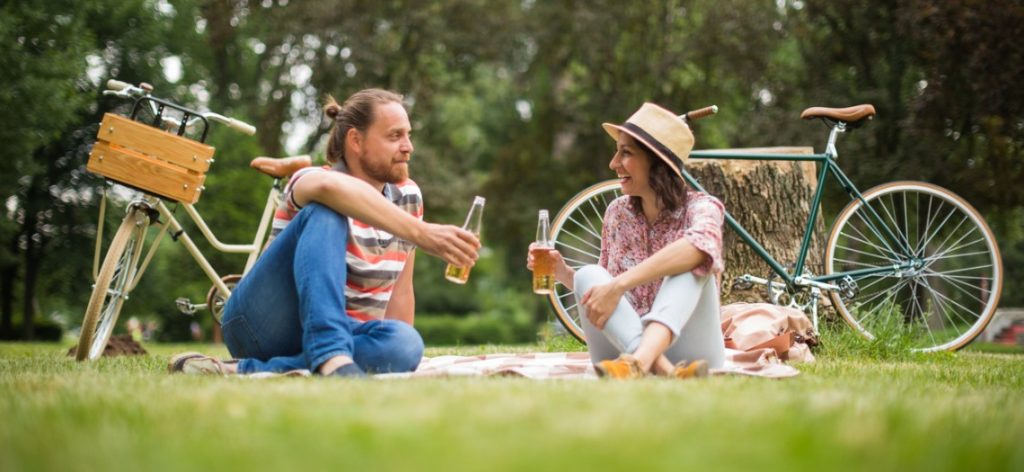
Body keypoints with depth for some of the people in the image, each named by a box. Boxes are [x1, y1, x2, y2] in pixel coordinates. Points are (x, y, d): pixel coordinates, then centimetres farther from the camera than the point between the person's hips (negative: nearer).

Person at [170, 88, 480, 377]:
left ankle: (247, 371, -32)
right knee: (325, 212, -28)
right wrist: (421, 234, -48)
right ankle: (332, 359, -46)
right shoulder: (308, 182, -12)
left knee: (407, 343, -33)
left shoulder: (408, 196, 7)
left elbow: (401, 291, 8)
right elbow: (329, 187, -39)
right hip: (264, 324, -5)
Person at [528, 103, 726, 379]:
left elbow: (700, 245, -32)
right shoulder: (617, 213, 8)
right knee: (589, 276, -22)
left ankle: (640, 361, -49)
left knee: (690, 267, -26)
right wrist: (563, 274, -3)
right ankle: (665, 372, -43)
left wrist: (619, 285, -38)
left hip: (687, 352, -3)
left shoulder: (700, 208, -5)